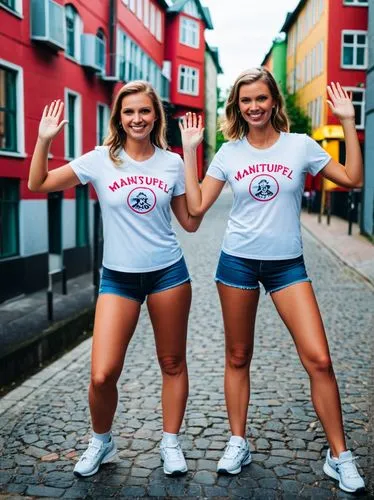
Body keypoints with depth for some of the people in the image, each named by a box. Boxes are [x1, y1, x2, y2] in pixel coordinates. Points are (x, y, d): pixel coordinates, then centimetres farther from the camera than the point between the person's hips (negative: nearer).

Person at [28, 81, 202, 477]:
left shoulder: (171, 162, 2)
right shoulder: (100, 160, -2)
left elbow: (191, 222, 4)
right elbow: (38, 184, 2)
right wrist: (44, 140, -11)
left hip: (168, 273, 1)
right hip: (118, 277, -1)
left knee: (172, 364, 10)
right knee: (102, 375, -7)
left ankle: (170, 444, 29)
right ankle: (100, 442, 22)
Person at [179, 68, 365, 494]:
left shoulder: (300, 145, 0)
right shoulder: (229, 152, 3)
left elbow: (352, 179, -1)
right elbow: (197, 206, 1)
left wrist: (347, 123, -5)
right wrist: (189, 151, 0)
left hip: (287, 264, -1)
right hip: (238, 262, 1)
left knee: (319, 359, -8)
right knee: (238, 357, 9)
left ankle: (339, 456, 6)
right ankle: (237, 443, 26)